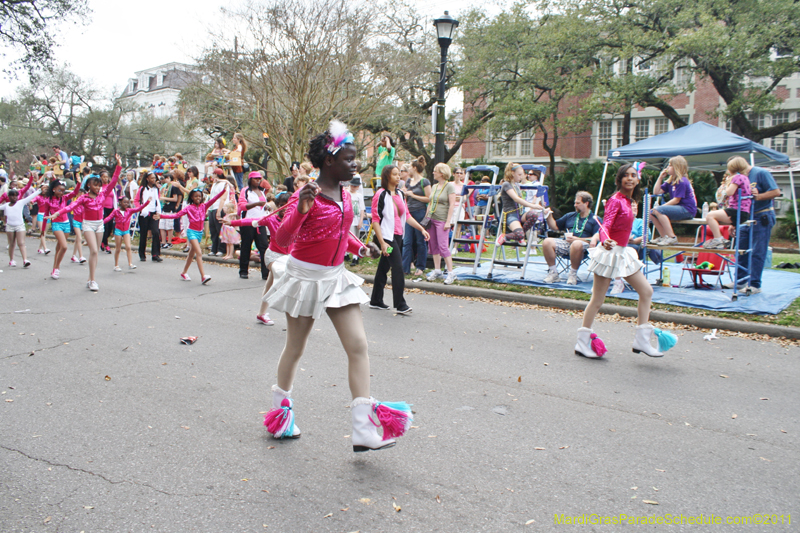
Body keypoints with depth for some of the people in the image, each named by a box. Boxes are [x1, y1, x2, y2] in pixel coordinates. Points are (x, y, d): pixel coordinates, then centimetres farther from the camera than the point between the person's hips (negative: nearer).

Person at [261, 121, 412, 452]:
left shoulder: (344, 194, 6)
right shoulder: (307, 196, -16)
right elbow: (282, 239, -26)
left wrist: (360, 247, 7)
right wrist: (300, 210, -42)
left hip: (337, 277, 7)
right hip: (306, 277, -6)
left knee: (358, 347, -4)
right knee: (295, 347, 11)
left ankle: (365, 431, -4)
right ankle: (280, 408, 38)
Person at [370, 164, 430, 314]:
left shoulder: (400, 194, 13)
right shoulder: (381, 195, -10)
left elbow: (407, 215, 18)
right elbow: (375, 220, -12)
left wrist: (422, 229, 10)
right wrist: (382, 243, -18)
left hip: (398, 237, 7)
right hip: (387, 237, -7)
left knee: (383, 267, 14)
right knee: (398, 268, -11)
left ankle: (376, 301, 23)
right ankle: (400, 305, -5)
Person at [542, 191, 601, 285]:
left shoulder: (595, 220, 8)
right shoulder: (570, 216, 26)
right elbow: (555, 227, 29)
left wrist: (576, 239, -13)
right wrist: (549, 216, 12)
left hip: (583, 245, -5)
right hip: (566, 243, 5)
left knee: (576, 244, -41)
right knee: (547, 241, -22)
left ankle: (573, 275, -24)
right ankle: (553, 273, -15)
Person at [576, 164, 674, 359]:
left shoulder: (628, 200, 11)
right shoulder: (615, 200, -15)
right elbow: (605, 225, -27)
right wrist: (606, 241, -46)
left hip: (622, 253, 9)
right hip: (610, 253, -9)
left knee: (646, 291, 6)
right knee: (597, 300, -3)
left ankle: (642, 340, 11)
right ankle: (582, 343, 8)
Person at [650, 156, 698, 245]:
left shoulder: (682, 182, -14)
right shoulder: (670, 182, 13)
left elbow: (676, 200, -18)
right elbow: (656, 192, 10)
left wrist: (661, 207, -18)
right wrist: (660, 177, 9)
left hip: (688, 210, -9)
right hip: (678, 208, 9)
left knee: (658, 211, -27)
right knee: (651, 213, 0)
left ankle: (672, 238, -27)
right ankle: (664, 237, 2)